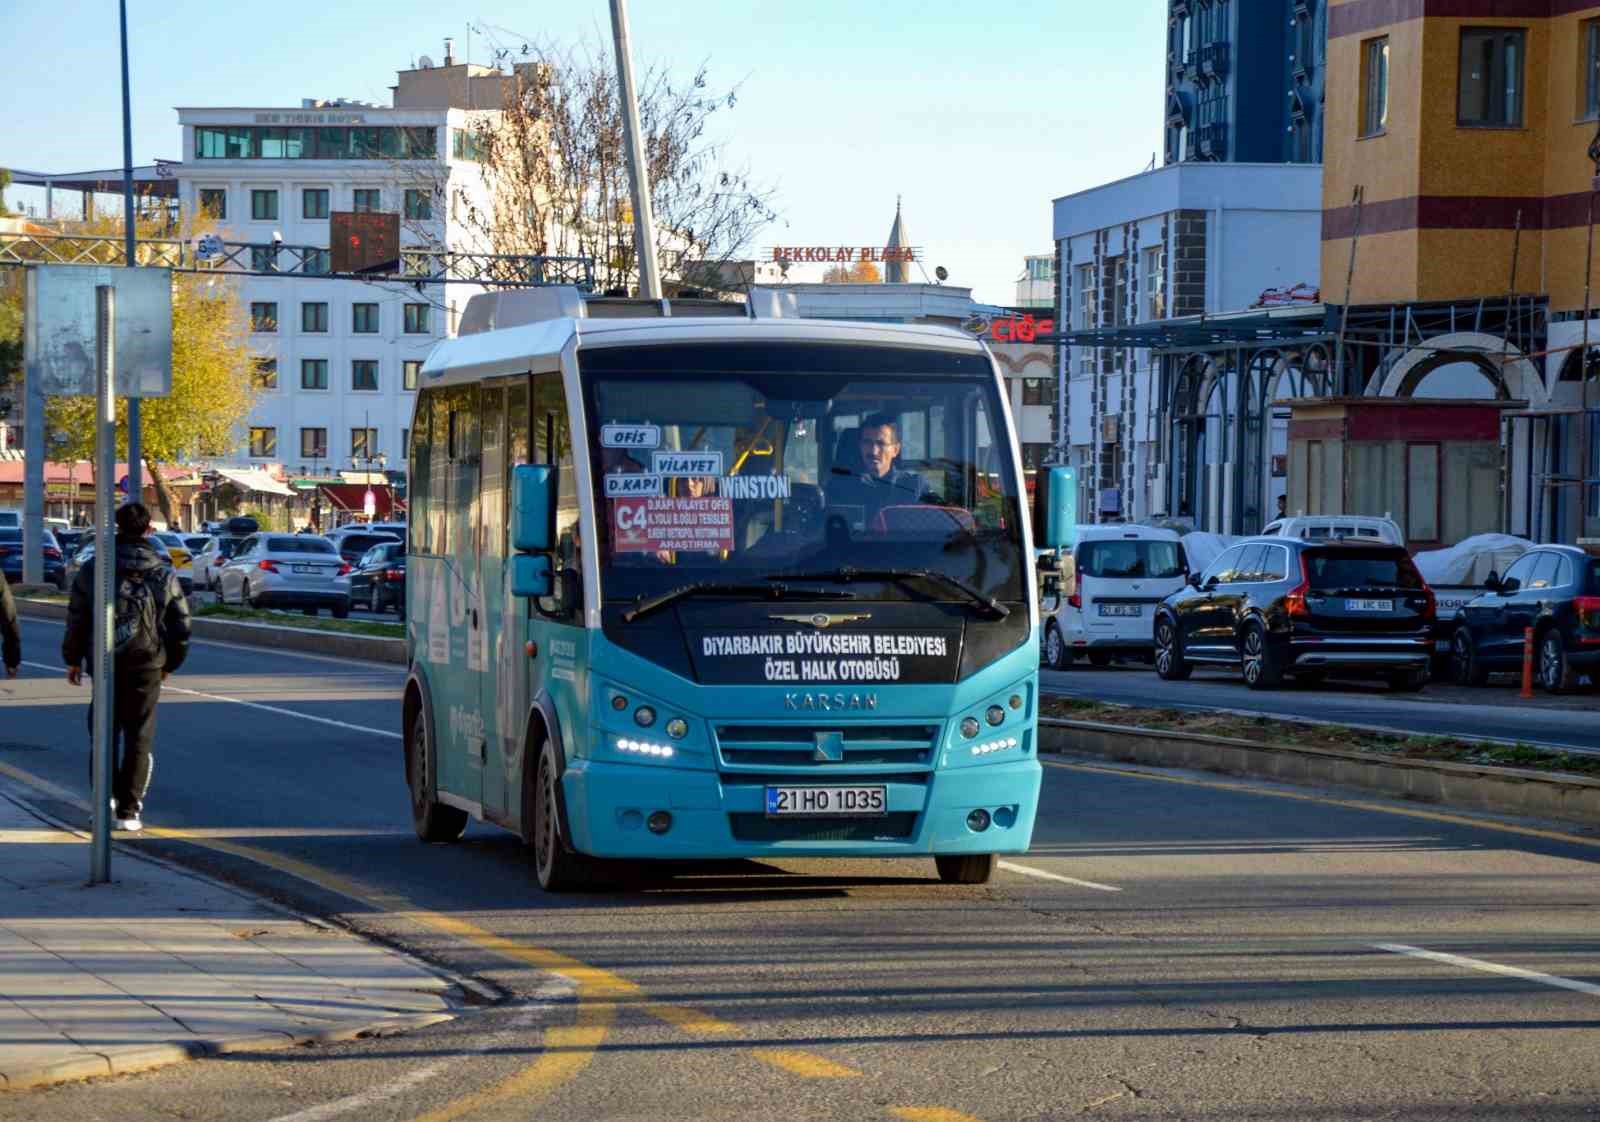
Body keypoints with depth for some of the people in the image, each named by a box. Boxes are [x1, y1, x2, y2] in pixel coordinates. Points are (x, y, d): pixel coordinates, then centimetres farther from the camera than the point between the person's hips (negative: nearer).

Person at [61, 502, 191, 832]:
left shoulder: (94, 569, -3)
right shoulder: (164, 574, -1)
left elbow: (76, 618, -1)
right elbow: (181, 623, 3)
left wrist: (73, 658, 11)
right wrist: (170, 663, 16)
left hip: (104, 665, 0)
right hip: (147, 666, 0)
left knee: (105, 731, 16)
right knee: (139, 737, 5)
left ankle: (106, 795, 8)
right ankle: (128, 810, 2)